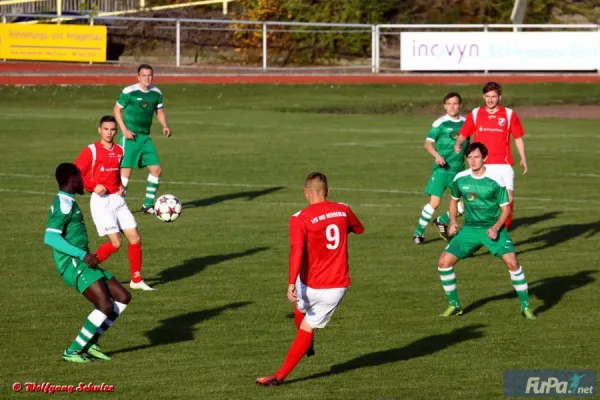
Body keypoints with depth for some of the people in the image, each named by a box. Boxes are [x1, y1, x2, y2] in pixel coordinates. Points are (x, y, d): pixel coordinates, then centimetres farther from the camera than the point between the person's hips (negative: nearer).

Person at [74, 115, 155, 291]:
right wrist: (93, 186, -18)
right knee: (116, 243, -15)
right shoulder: (91, 151, -7)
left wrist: (121, 186, 10)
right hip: (101, 201, -6)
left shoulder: (119, 151, 11)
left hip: (117, 200, 6)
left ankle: (137, 279, 14)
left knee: (135, 239, 2)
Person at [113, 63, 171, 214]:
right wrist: (124, 130, -13)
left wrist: (165, 126, 1)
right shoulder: (128, 92, -10)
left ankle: (148, 205, 16)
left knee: (156, 170, 3)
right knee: (126, 171, -10)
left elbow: (159, 111, 19)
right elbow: (117, 110, -4)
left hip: (145, 137, 6)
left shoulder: (156, 93, 7)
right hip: (130, 137, -6)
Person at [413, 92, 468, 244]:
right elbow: (428, 143, -10)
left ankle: (443, 221, 21)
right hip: (442, 168, -5)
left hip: (459, 169, 5)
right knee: (435, 202, -11)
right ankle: (419, 232, 5)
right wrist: (436, 155, -27)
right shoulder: (440, 123, -6)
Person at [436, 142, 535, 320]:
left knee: (512, 262, -23)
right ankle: (454, 305, 11)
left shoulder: (496, 180, -14)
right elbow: (454, 199, 17)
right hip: (470, 228, 4)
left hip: (493, 228, -3)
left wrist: (496, 227, -22)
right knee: (444, 262, -8)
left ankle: (525, 306, -7)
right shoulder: (460, 179, -4)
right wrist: (453, 222, 2)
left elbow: (506, 209, -7)